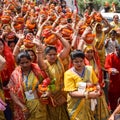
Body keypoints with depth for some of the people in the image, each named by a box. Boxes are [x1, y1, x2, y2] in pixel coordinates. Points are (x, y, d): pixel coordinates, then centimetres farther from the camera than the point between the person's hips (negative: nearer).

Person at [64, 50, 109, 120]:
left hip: (91, 103, 3)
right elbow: (71, 93, -16)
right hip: (78, 106, -3)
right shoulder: (69, 73, -10)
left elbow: (97, 84, 10)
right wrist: (87, 94, -27)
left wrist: (98, 90, -14)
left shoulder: (89, 69, 3)